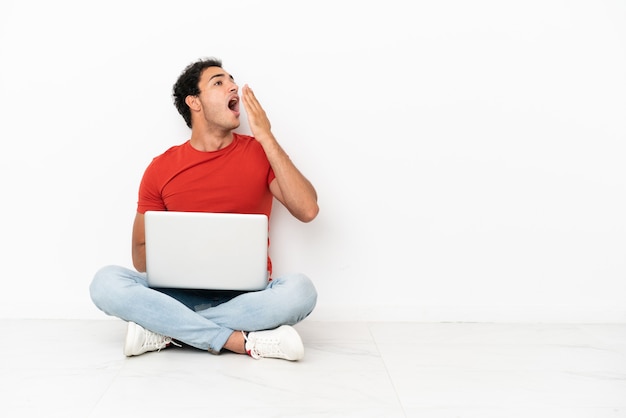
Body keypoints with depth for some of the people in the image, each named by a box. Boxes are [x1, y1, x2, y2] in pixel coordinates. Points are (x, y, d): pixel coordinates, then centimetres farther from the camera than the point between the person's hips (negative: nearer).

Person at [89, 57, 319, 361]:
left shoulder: (260, 152, 3)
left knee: (300, 289, -32)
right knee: (106, 282, -25)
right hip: (181, 294, 1)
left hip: (246, 296, 0)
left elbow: (307, 211, -12)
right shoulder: (161, 168, 5)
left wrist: (266, 137, -11)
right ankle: (244, 342, -28)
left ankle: (165, 331, -23)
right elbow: (141, 255, 8)